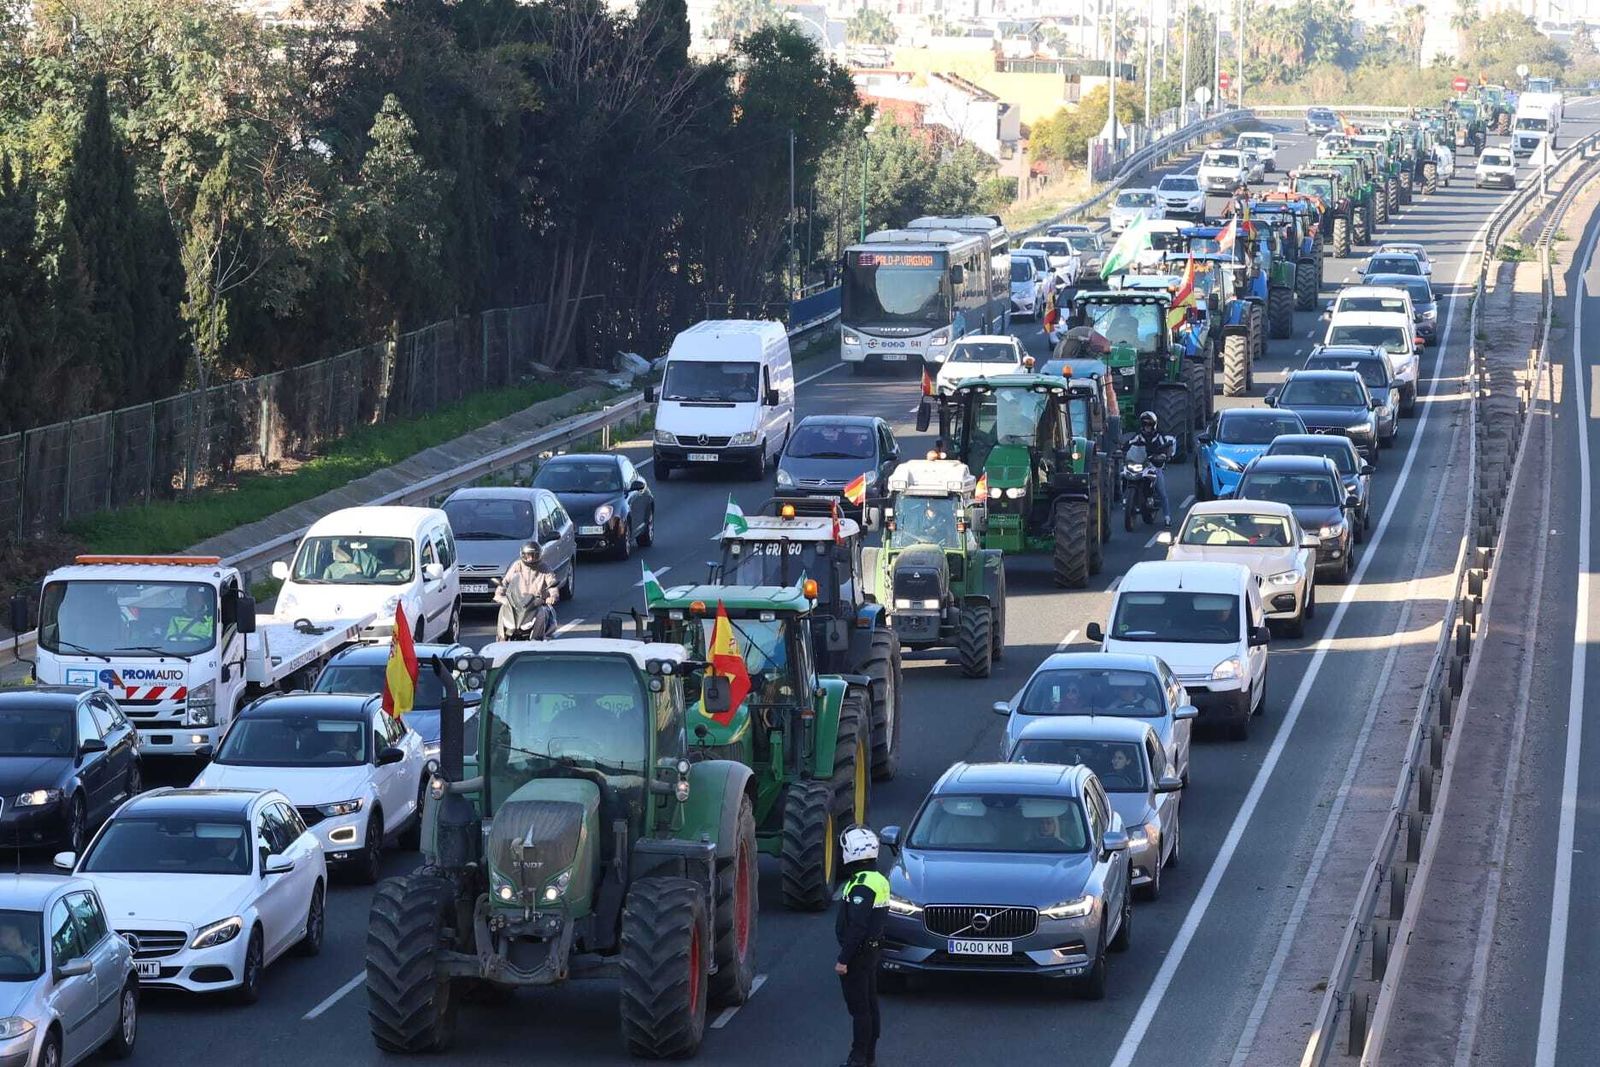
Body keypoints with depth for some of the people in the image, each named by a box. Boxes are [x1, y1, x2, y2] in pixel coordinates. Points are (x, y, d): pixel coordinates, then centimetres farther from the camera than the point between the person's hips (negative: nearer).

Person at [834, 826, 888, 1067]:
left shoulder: (861, 886, -22)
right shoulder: (878, 880, 9)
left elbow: (856, 927, -26)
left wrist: (843, 960, -22)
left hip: (858, 954, -10)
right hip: (871, 950, 10)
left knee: (859, 1008, -5)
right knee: (869, 1005, 15)